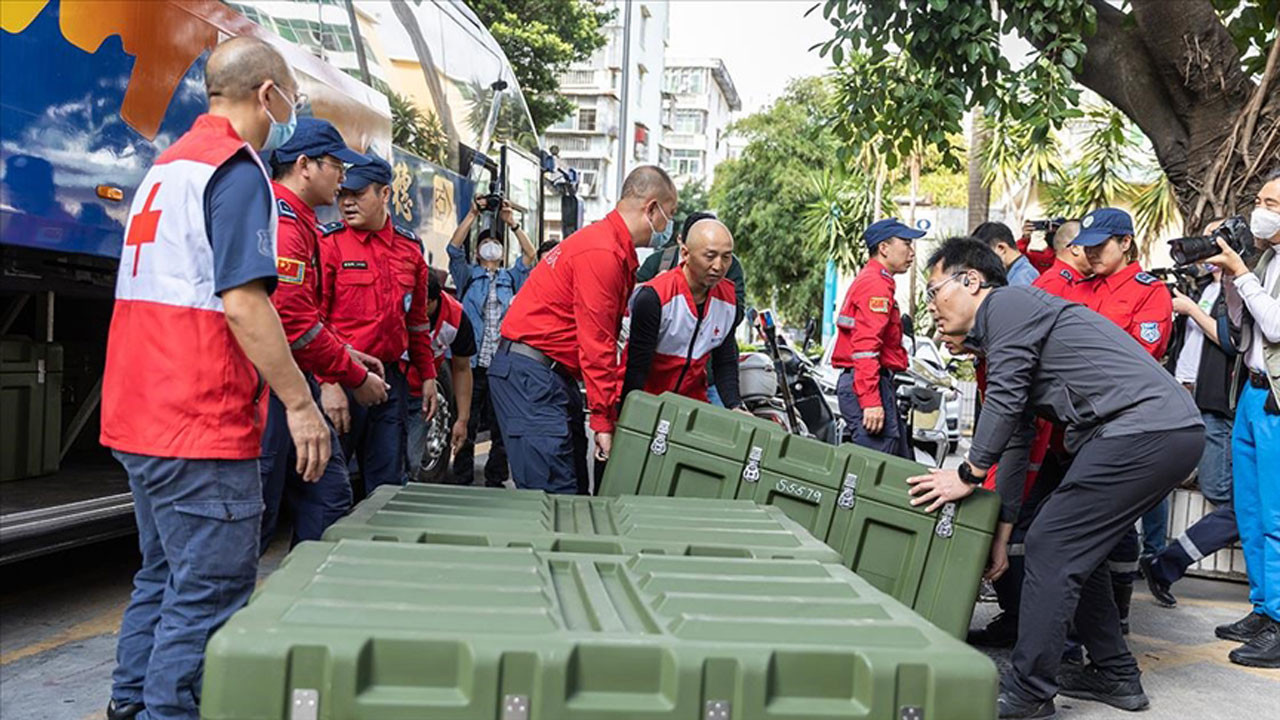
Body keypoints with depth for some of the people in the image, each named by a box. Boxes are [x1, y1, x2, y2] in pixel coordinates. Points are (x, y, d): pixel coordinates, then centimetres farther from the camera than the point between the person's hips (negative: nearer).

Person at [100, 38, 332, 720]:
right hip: (200, 423, -10)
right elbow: (242, 301, -20)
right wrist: (299, 403, -16)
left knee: (163, 575, 20)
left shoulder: (167, 164, 18)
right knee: (210, 593, -2)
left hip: (137, 413, 10)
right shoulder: (238, 170, -12)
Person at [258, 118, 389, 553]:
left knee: (329, 497, 13)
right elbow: (294, 323, -20)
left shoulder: (299, 221, 19)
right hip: (270, 384, -11)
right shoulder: (282, 220, -16)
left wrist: (344, 351, 12)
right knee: (257, 513, -2)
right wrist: (355, 377, -11)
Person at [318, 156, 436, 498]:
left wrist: (427, 376, 17)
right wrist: (327, 383, -18)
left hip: (391, 378, 5)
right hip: (340, 378, -5)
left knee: (387, 485, 10)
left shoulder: (410, 247, 11)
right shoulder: (328, 242, -5)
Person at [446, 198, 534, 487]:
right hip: (471, 362, -2)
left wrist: (512, 223, -7)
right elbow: (453, 248, -4)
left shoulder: (511, 278, 17)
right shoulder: (468, 276, 11)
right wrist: (472, 215, -10)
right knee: (466, 426, 2)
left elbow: (530, 256, 2)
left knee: (501, 428, 6)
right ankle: (463, 481, 9)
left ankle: (495, 480, 15)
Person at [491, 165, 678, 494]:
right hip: (528, 372, -11)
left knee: (575, 484, 9)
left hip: (556, 374, 11)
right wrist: (604, 420, -15)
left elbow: (605, 337, 15)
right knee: (554, 490, -13)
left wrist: (609, 411, 9)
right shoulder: (602, 254, -17)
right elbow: (596, 343, -18)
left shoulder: (618, 252, 16)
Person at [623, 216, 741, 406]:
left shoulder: (729, 301, -2)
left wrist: (734, 408, -10)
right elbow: (636, 367, -18)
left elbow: (725, 363, 4)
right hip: (647, 399, -5)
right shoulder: (653, 297, -21)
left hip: (693, 400, 5)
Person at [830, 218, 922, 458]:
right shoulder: (876, 285, -11)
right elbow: (866, 345, -21)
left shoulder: (873, 281, 22)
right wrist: (871, 400, -26)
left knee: (901, 464, 13)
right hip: (871, 384, -11)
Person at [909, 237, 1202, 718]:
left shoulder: (1005, 303, -4)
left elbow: (1004, 402, -13)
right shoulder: (1003, 329, 25)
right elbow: (1016, 439, 25)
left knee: (1051, 547, -8)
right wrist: (1001, 531, 24)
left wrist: (968, 475, -4)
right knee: (1076, 547, 19)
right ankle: (1114, 674, 28)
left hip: (1142, 430, -10)